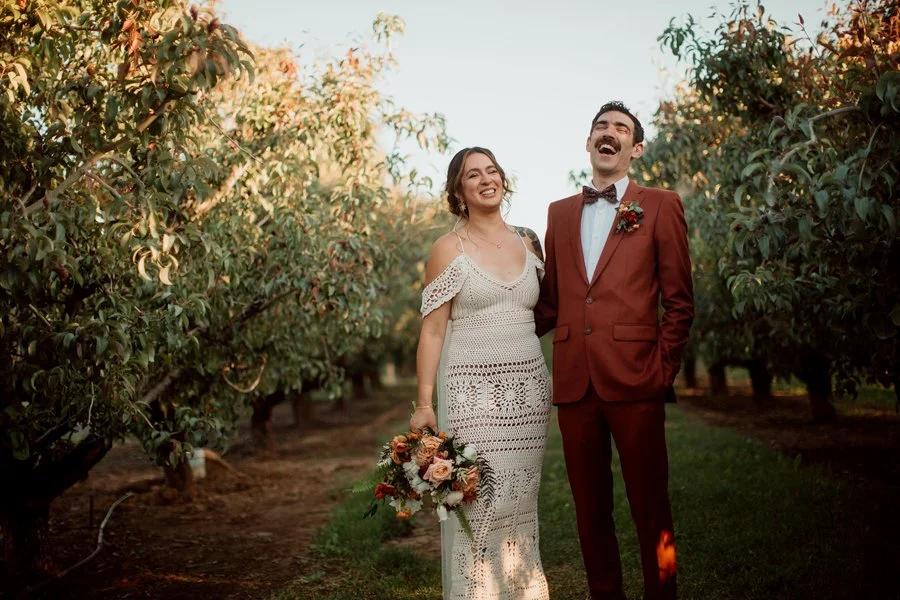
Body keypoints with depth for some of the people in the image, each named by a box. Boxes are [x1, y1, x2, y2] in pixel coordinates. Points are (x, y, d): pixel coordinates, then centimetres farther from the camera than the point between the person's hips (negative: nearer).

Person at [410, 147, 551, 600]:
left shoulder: (528, 243, 11)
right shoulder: (449, 249, -2)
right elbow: (432, 330, -5)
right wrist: (423, 403, -12)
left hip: (528, 388, 4)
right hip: (472, 391, -4)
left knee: (520, 501, 9)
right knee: (478, 500, -4)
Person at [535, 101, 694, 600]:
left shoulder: (660, 207, 5)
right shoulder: (560, 213, 16)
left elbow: (678, 302, 2)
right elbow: (550, 300, 15)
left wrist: (663, 368, -5)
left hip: (633, 378, -3)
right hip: (573, 381, 4)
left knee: (649, 505, 4)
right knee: (590, 507, 11)